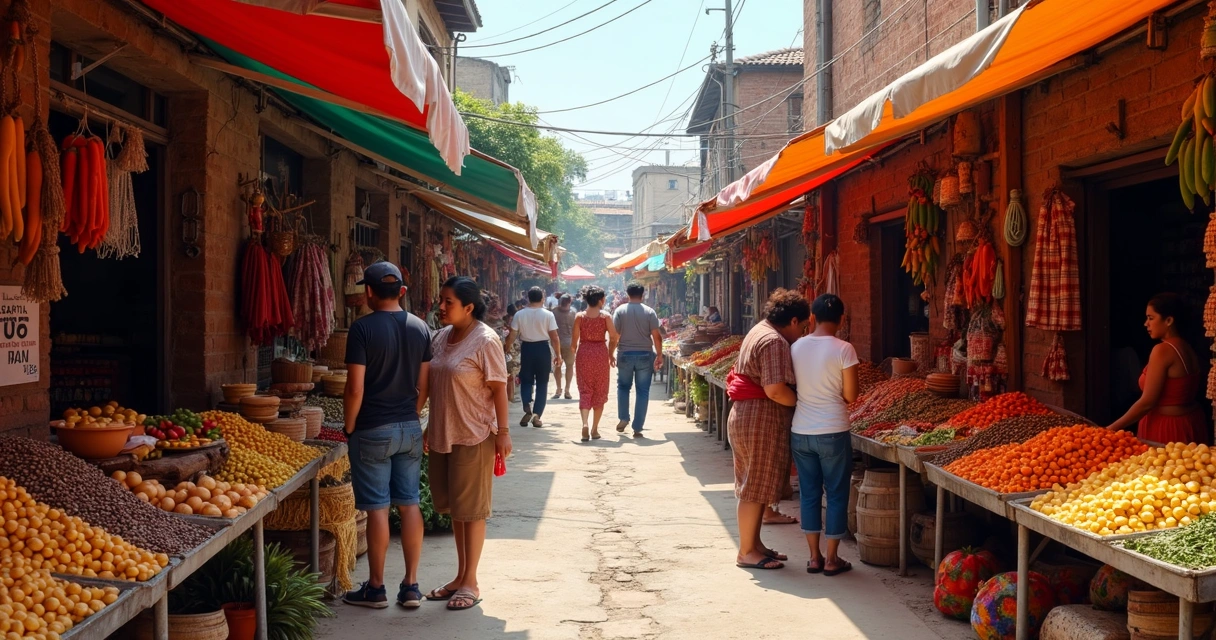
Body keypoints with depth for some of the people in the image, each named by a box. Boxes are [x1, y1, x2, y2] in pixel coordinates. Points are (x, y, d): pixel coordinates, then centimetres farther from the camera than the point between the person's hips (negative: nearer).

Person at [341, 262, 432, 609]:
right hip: (410, 429, 5)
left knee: (377, 508, 2)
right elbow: (424, 385, 6)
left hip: (373, 430, -5)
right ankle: (411, 586, 14)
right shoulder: (420, 327, 4)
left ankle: (375, 589, 12)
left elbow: (355, 389, -15)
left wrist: (349, 427, -2)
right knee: (409, 503, 10)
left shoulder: (363, 328, -13)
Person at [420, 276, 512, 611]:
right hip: (442, 434, 7)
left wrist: (503, 431, -15)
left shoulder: (485, 340, -14)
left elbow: (498, 388, -13)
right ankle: (460, 576, 27)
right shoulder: (439, 337, 8)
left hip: (473, 436, -7)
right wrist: (429, 428, 17)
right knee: (454, 508, 15)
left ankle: (471, 583, 12)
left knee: (470, 509, 1)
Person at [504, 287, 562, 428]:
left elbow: (512, 336, -4)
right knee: (542, 383, 10)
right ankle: (537, 415, 6)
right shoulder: (548, 315, -8)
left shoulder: (519, 314, -5)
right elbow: (554, 337, -9)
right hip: (543, 349, -1)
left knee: (526, 381, 15)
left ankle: (527, 407, -9)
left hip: (527, 348, 1)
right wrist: (558, 355, 1)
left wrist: (506, 349, 10)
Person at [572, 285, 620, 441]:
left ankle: (585, 424, -17)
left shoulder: (579, 317, -2)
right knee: (600, 392, 11)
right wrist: (611, 354, 9)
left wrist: (574, 353, 15)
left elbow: (574, 341, -2)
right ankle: (595, 429, 14)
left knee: (585, 390, 5)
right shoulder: (605, 316, -5)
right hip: (601, 353, -1)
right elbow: (614, 337, -7)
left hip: (584, 353, 1)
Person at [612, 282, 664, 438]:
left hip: (625, 355, 1)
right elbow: (656, 336, -6)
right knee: (643, 391, 5)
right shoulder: (649, 312, -3)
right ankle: (637, 428, 3)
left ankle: (623, 418, 11)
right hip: (645, 355, 0)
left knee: (623, 386, 21)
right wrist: (659, 355, 2)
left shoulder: (620, 311, -2)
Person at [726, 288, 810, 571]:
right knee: (756, 487, -2)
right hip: (761, 420, -10)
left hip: (746, 415, 10)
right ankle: (746, 552, 5)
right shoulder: (774, 342, -18)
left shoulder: (760, 330, 14)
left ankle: (754, 544, 25)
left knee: (756, 486, 16)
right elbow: (775, 390, -26)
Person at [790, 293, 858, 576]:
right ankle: (831, 559, 13)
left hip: (800, 431, 4)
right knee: (836, 494, 8)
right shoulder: (843, 349, -11)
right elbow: (850, 395, -8)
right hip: (833, 431, -4)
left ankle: (814, 557, 18)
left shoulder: (796, 347, 1)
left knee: (809, 492, 12)